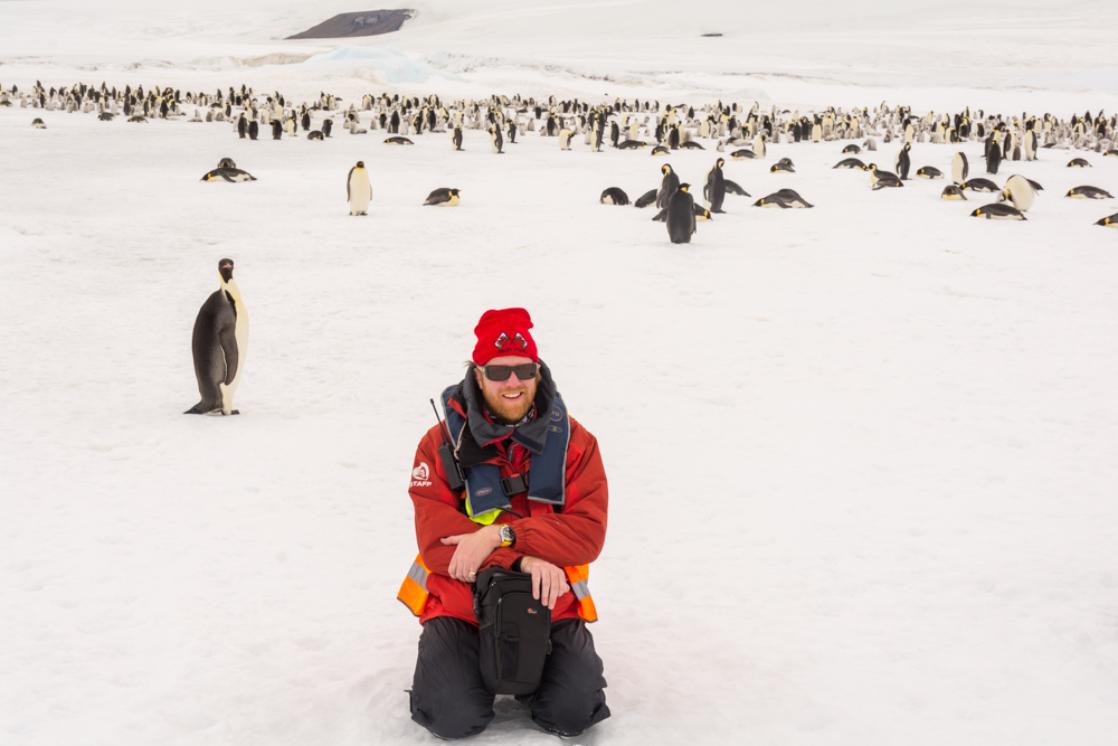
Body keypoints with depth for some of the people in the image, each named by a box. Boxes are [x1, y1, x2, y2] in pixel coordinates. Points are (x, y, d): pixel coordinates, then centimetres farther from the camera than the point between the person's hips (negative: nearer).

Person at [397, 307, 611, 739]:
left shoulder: (575, 442, -2)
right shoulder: (442, 444, -5)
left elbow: (588, 532, -12)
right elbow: (436, 539, -12)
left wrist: (503, 534, -24)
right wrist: (521, 560, -25)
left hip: (550, 605, 1)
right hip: (461, 603, -1)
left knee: (572, 715, -16)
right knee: (455, 718, -19)